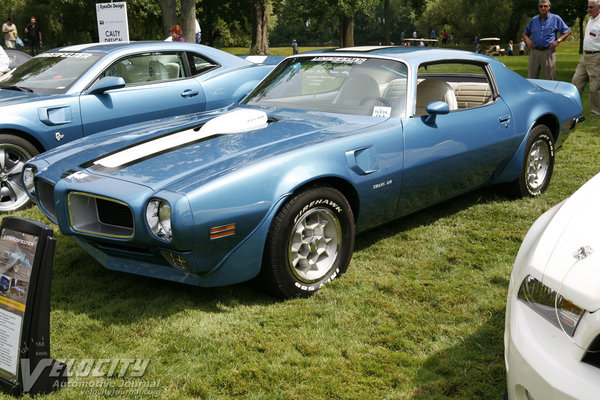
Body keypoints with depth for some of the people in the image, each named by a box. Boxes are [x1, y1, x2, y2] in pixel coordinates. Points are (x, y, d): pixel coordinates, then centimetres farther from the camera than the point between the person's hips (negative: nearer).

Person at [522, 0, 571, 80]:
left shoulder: (556, 19, 5)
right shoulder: (533, 20, 14)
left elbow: (567, 31, 8)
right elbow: (525, 33, 25)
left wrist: (558, 41, -6)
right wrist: (527, 39, 3)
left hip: (548, 52, -3)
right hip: (534, 52, 3)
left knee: (549, 80, -2)